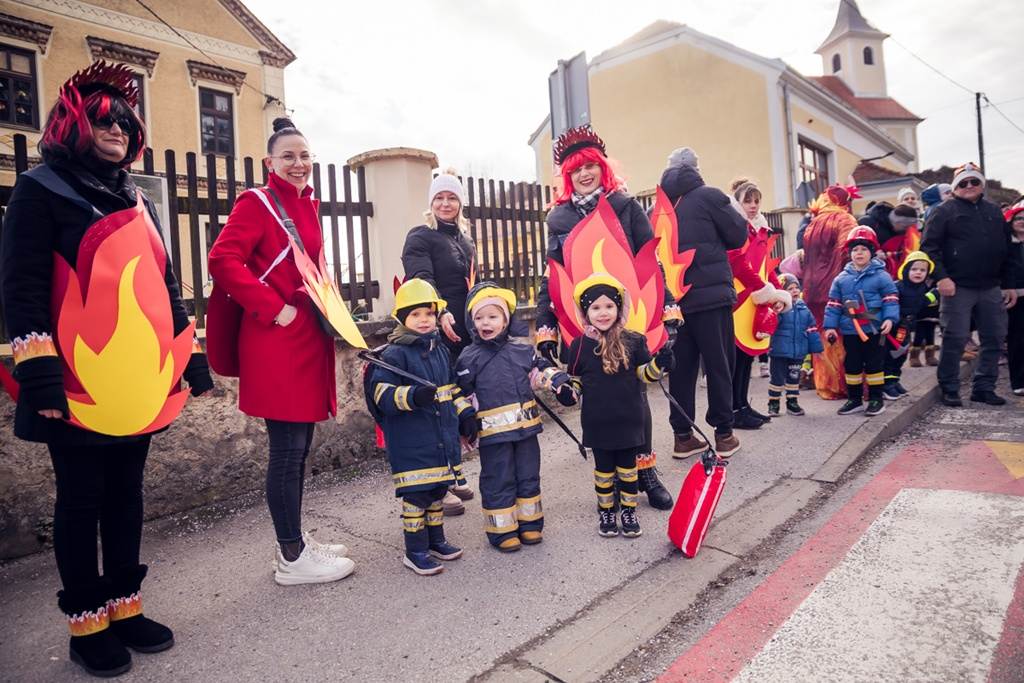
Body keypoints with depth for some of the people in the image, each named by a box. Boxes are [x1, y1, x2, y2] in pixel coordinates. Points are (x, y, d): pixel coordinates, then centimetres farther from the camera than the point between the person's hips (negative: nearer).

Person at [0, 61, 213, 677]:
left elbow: (165, 284, 17)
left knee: (127, 493, 13)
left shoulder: (138, 202, 17)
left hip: (139, 381, 6)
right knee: (81, 500, 6)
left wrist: (192, 356, 12)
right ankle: (86, 623, 20)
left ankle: (125, 607, 27)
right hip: (79, 386, -6)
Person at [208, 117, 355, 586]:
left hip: (309, 337, 8)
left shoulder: (308, 206, 18)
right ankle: (292, 559, 11)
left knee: (298, 446, 14)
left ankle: (295, 541, 27)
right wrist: (275, 309, -18)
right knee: (287, 449, -2)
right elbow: (223, 260, -18)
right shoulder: (257, 203, -6)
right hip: (276, 342, -8)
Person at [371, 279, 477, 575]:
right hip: (411, 442, -7)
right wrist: (413, 396, -35)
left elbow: (453, 386, 22)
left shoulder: (441, 350, 12)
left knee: (438, 490, 18)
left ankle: (436, 539, 34)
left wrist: (466, 415, 16)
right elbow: (382, 392, -20)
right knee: (416, 494, -1)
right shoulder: (394, 354, -12)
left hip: (443, 437, 7)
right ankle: (415, 551, 14)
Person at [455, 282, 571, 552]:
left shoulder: (521, 350, 4)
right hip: (493, 431, -4)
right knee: (499, 481, 5)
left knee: (529, 476, 14)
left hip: (526, 427, 4)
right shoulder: (469, 359, -5)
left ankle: (530, 524, 30)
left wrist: (559, 381, 2)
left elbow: (541, 368, 18)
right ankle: (502, 531, 19)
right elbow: (462, 394, -2)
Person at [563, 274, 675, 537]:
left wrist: (659, 364, -16)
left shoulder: (633, 341, -5)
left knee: (628, 467, 14)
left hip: (629, 419, 0)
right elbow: (575, 378, 8)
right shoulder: (579, 345, -4)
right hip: (597, 423, 0)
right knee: (603, 469, 14)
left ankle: (629, 510, 30)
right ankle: (606, 511, 30)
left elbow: (644, 373, 1)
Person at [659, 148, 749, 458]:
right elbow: (739, 235, 1)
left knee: (681, 365, 8)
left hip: (674, 297, 4)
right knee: (719, 364, 4)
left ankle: (682, 435, 13)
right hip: (711, 293, -4)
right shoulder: (709, 196, -3)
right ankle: (723, 434, 10)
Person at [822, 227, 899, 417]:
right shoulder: (841, 278, 5)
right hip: (850, 331, 3)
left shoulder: (881, 276, -3)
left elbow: (891, 299, -4)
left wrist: (889, 318, -17)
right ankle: (854, 399, 22)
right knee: (851, 365, 10)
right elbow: (833, 304, 7)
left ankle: (876, 399, 15)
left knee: (874, 364, 4)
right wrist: (830, 326, 2)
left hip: (874, 330, -3)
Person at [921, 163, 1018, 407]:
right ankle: (949, 389, 6)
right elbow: (929, 246, -9)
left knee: (994, 339, 7)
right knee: (955, 339, -5)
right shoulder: (945, 211, -1)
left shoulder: (994, 211, 16)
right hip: (958, 287, -6)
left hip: (991, 288, 6)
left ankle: (984, 387, 18)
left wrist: (1009, 285, 14)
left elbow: (1006, 249, 19)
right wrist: (941, 277, -19)